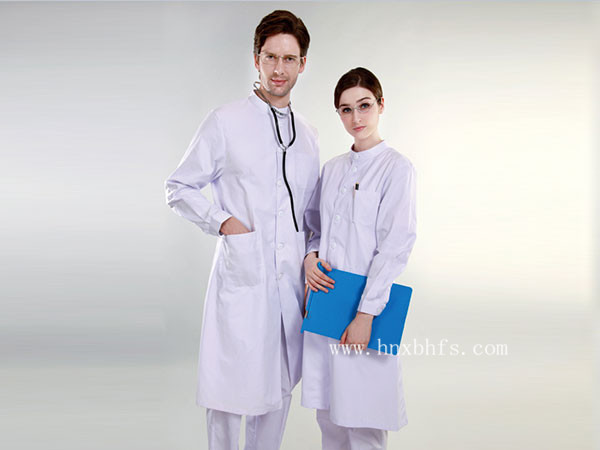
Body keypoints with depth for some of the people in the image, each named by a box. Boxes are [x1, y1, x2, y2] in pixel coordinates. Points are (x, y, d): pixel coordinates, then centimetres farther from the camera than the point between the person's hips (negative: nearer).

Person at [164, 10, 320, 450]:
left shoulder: (308, 134, 14)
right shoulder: (225, 122, -1)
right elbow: (180, 188, 2)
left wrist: (312, 261, 9)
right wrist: (222, 221, -12)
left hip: (292, 280, 5)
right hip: (242, 276, -5)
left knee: (280, 388, 13)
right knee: (231, 389, -2)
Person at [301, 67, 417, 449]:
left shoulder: (397, 168, -7)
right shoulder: (332, 169, 12)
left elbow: (396, 246, -13)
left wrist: (366, 314, -16)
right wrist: (310, 256, -2)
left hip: (364, 307, -6)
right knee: (328, 416, 14)